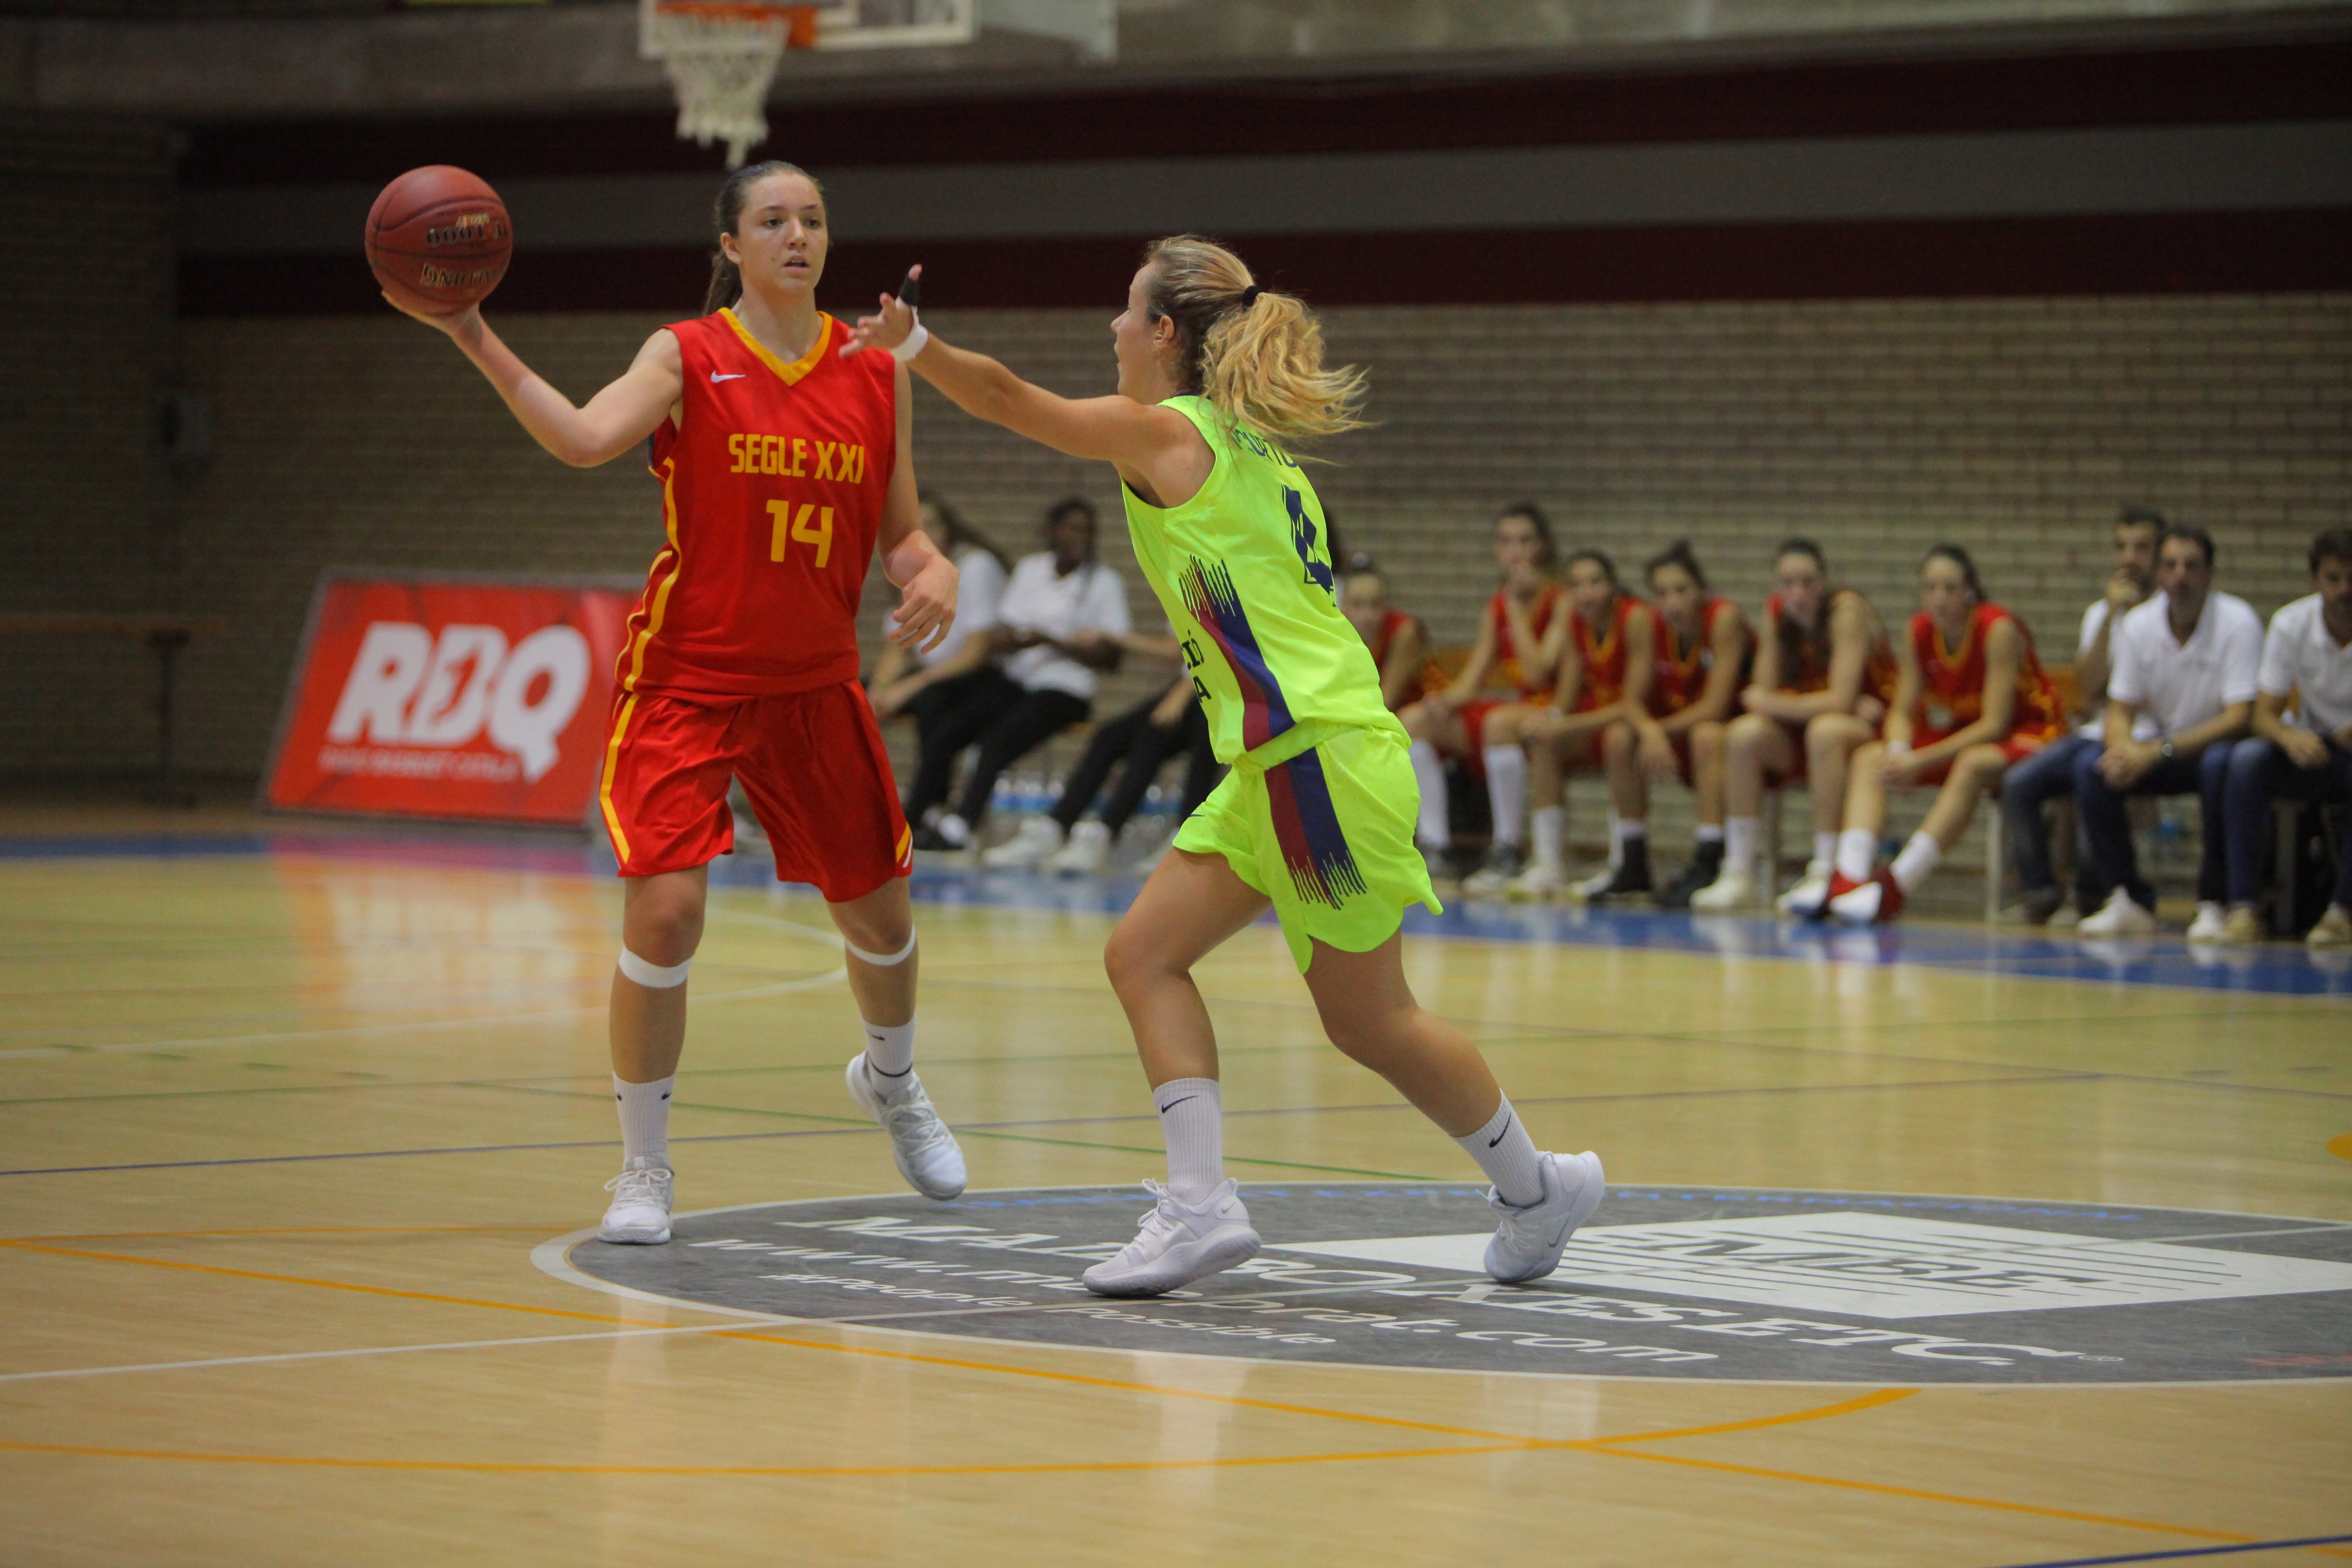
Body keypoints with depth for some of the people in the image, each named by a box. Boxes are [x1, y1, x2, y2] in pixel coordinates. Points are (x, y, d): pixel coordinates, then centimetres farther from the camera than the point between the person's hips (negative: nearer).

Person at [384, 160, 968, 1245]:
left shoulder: (876, 373, 2)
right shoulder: (689, 356, -8)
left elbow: (900, 530, 9)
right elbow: (586, 439, -26)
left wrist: (933, 575, -14)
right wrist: (476, 342, -37)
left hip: (814, 685, 4)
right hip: (685, 676, -4)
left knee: (879, 913, 14)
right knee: (665, 911, -17)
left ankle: (891, 1082, 47)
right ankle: (643, 1166, 1)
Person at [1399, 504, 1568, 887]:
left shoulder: (1561, 603, -10)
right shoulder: (1496, 608, 10)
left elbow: (1538, 673, -20)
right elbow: (1471, 679, 6)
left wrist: (1516, 608, -16)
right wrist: (1448, 699, -17)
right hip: (1519, 708, 7)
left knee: (1499, 722, -38)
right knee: (1414, 720, -6)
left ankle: (1507, 852, -29)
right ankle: (1435, 847, -9)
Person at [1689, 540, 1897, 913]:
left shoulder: (1847, 611, -19)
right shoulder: (1777, 613, -2)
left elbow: (1839, 702, -25)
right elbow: (1763, 694, -6)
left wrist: (1770, 702, -13)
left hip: (1873, 731, -6)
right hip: (1803, 733, 6)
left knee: (1825, 730, -37)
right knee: (1744, 734, -21)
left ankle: (1825, 874, -35)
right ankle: (1739, 873, -18)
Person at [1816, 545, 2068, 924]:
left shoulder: (1999, 630, -23)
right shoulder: (1919, 632, -5)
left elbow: (1994, 724, -25)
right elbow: (1903, 711, -2)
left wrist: (1923, 761, -30)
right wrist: (1899, 754, -25)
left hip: (2027, 735, -7)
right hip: (1962, 733, 7)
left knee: (1974, 764, -39)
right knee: (1869, 758, -13)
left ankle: (1897, 886, -46)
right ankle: (1848, 877, -34)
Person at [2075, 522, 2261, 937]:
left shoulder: (2237, 622, -17)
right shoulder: (2137, 625, -3)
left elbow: (2239, 718, -23)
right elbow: (2120, 710, -1)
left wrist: (2160, 750, -31)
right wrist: (2124, 748, -27)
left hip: (2218, 744, -4)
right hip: (2162, 750, 4)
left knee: (2220, 765, -38)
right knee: (2090, 767, -20)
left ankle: (2216, 903, -25)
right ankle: (2130, 900, -14)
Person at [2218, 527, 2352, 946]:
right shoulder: (2291, 624, -8)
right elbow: (2263, 715, -10)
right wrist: (2291, 738, -34)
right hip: (2312, 749, 2)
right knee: (2247, 759, -29)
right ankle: (2243, 907, -31)